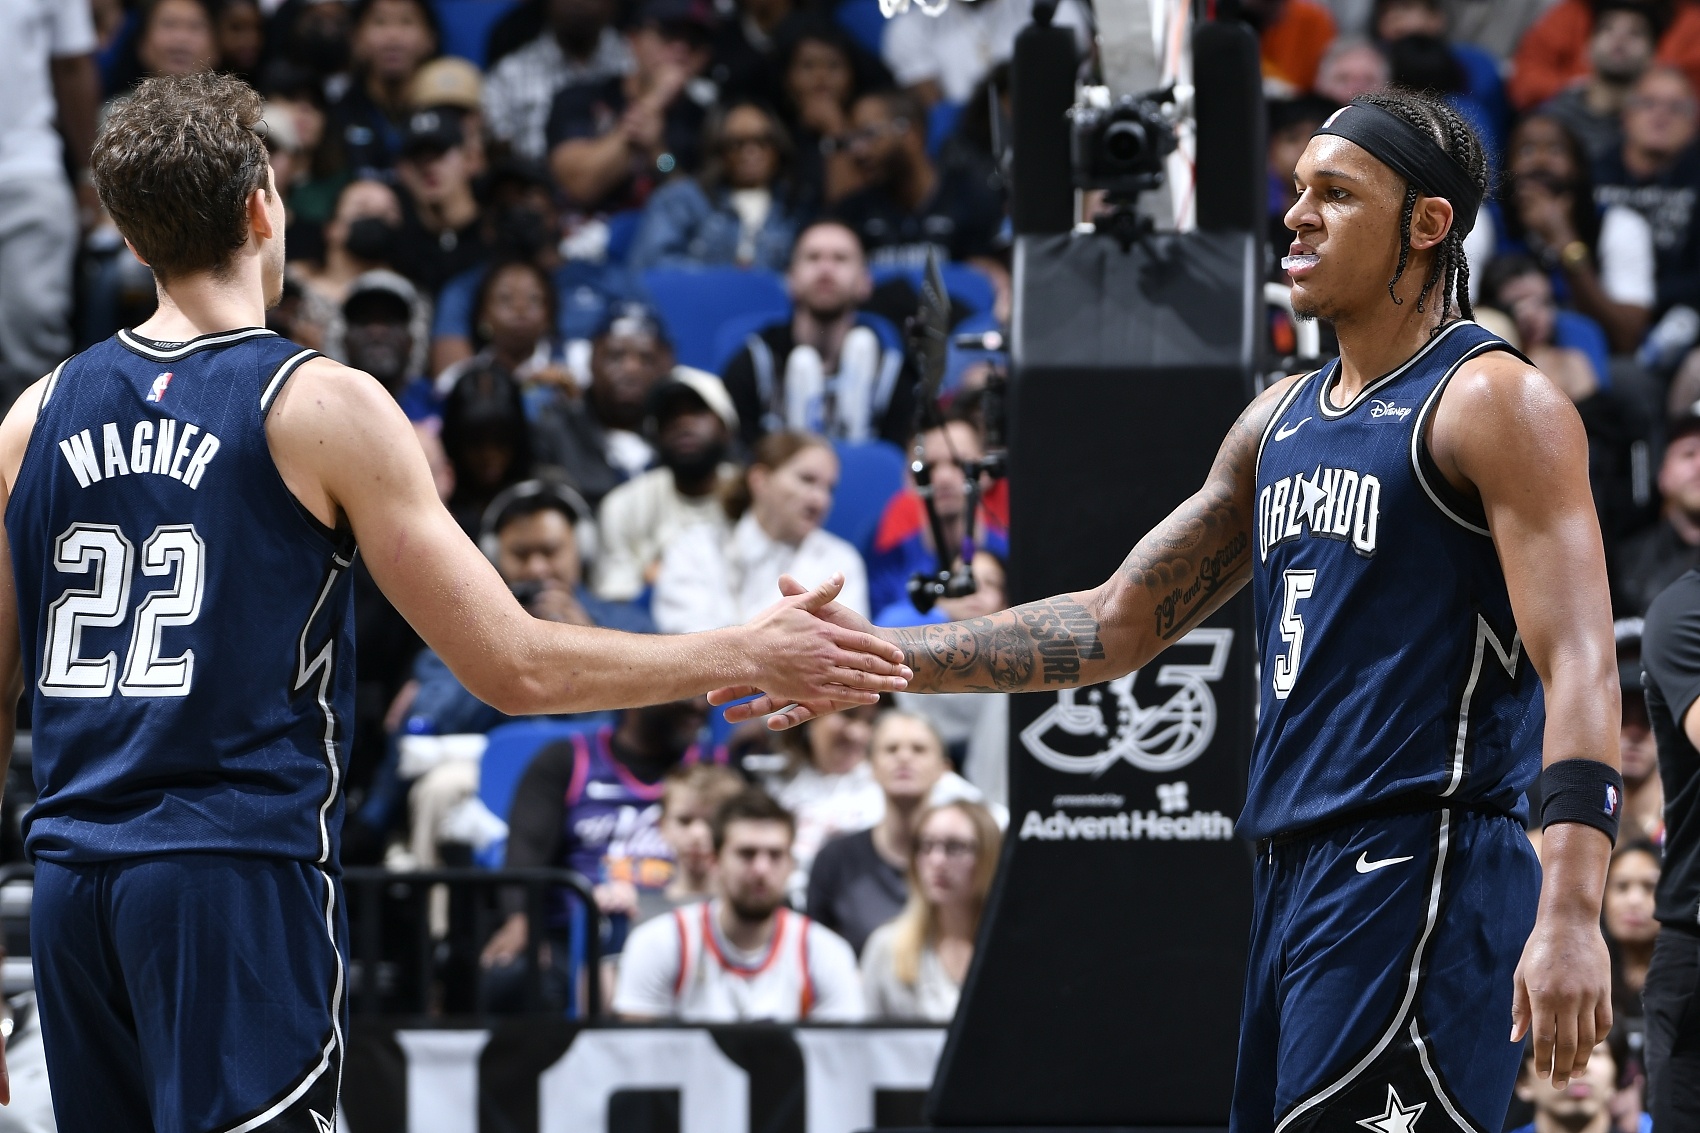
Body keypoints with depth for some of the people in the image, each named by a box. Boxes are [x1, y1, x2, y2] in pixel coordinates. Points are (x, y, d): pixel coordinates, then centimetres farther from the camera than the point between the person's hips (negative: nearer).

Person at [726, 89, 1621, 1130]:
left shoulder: (1493, 401, -7)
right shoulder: (1282, 420, 19)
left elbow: (1580, 664, -16)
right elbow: (1118, 625, 22)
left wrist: (1571, 913, -28)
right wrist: (878, 659, 13)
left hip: (1418, 874, -8)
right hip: (1294, 870, 9)